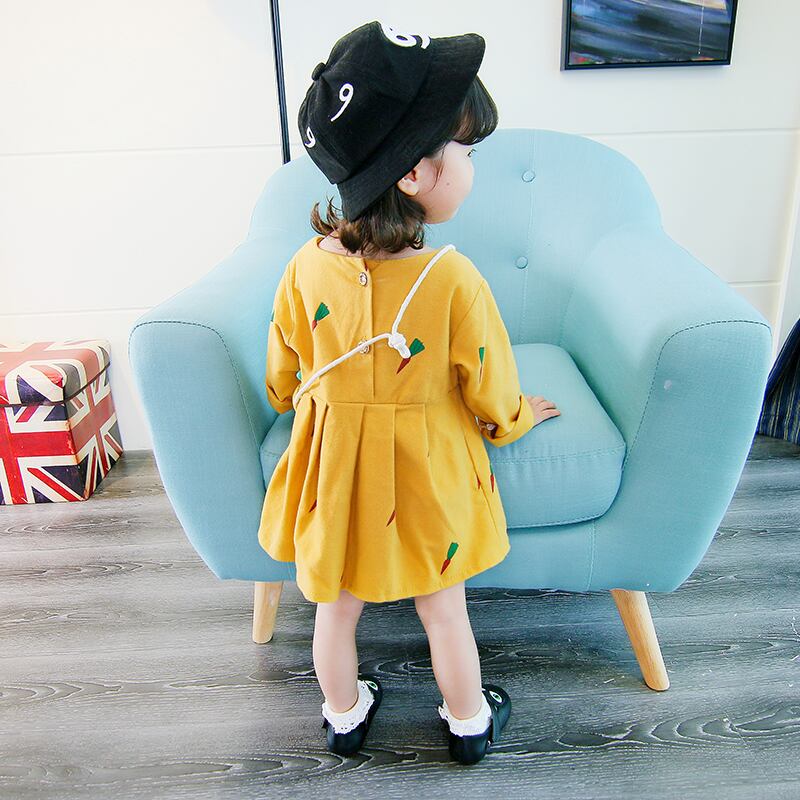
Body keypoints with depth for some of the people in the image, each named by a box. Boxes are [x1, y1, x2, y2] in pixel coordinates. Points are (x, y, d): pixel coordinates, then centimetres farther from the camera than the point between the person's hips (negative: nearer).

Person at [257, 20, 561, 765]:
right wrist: (519, 416, 11)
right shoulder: (452, 279, -25)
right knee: (444, 611, 21)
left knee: (335, 609, 24)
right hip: (427, 479, -2)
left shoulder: (306, 266, -14)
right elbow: (492, 399, -12)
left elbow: (282, 379, 2)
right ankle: (469, 723, 46)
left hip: (332, 473, 3)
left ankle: (343, 717, 49)